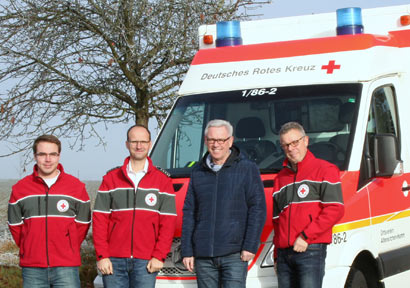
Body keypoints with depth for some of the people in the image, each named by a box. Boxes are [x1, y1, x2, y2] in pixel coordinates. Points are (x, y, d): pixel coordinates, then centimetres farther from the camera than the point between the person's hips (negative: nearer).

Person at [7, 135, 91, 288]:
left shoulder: (76, 186, 5)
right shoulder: (20, 188, 7)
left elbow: (83, 223, 9)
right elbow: (15, 225, 13)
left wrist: (68, 250, 5)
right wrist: (29, 250, 7)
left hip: (66, 268, -1)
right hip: (32, 270, 1)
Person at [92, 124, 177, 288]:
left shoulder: (163, 181, 7)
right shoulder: (111, 179, 8)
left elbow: (168, 223, 3)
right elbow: (99, 219, 4)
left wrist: (159, 256, -7)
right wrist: (102, 255, -4)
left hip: (146, 262, -1)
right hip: (114, 261, 1)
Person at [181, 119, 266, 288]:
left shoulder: (247, 169, 2)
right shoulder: (198, 172, 14)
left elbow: (258, 209, -2)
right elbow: (189, 213, 13)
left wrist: (250, 246, -10)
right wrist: (187, 251, 6)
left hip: (234, 254, -4)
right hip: (203, 254, 4)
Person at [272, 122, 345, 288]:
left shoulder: (325, 170, 2)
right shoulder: (281, 178, 22)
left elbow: (335, 210, -9)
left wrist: (306, 236, -14)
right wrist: (277, 255, 16)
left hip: (311, 250, -6)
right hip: (284, 253, 6)